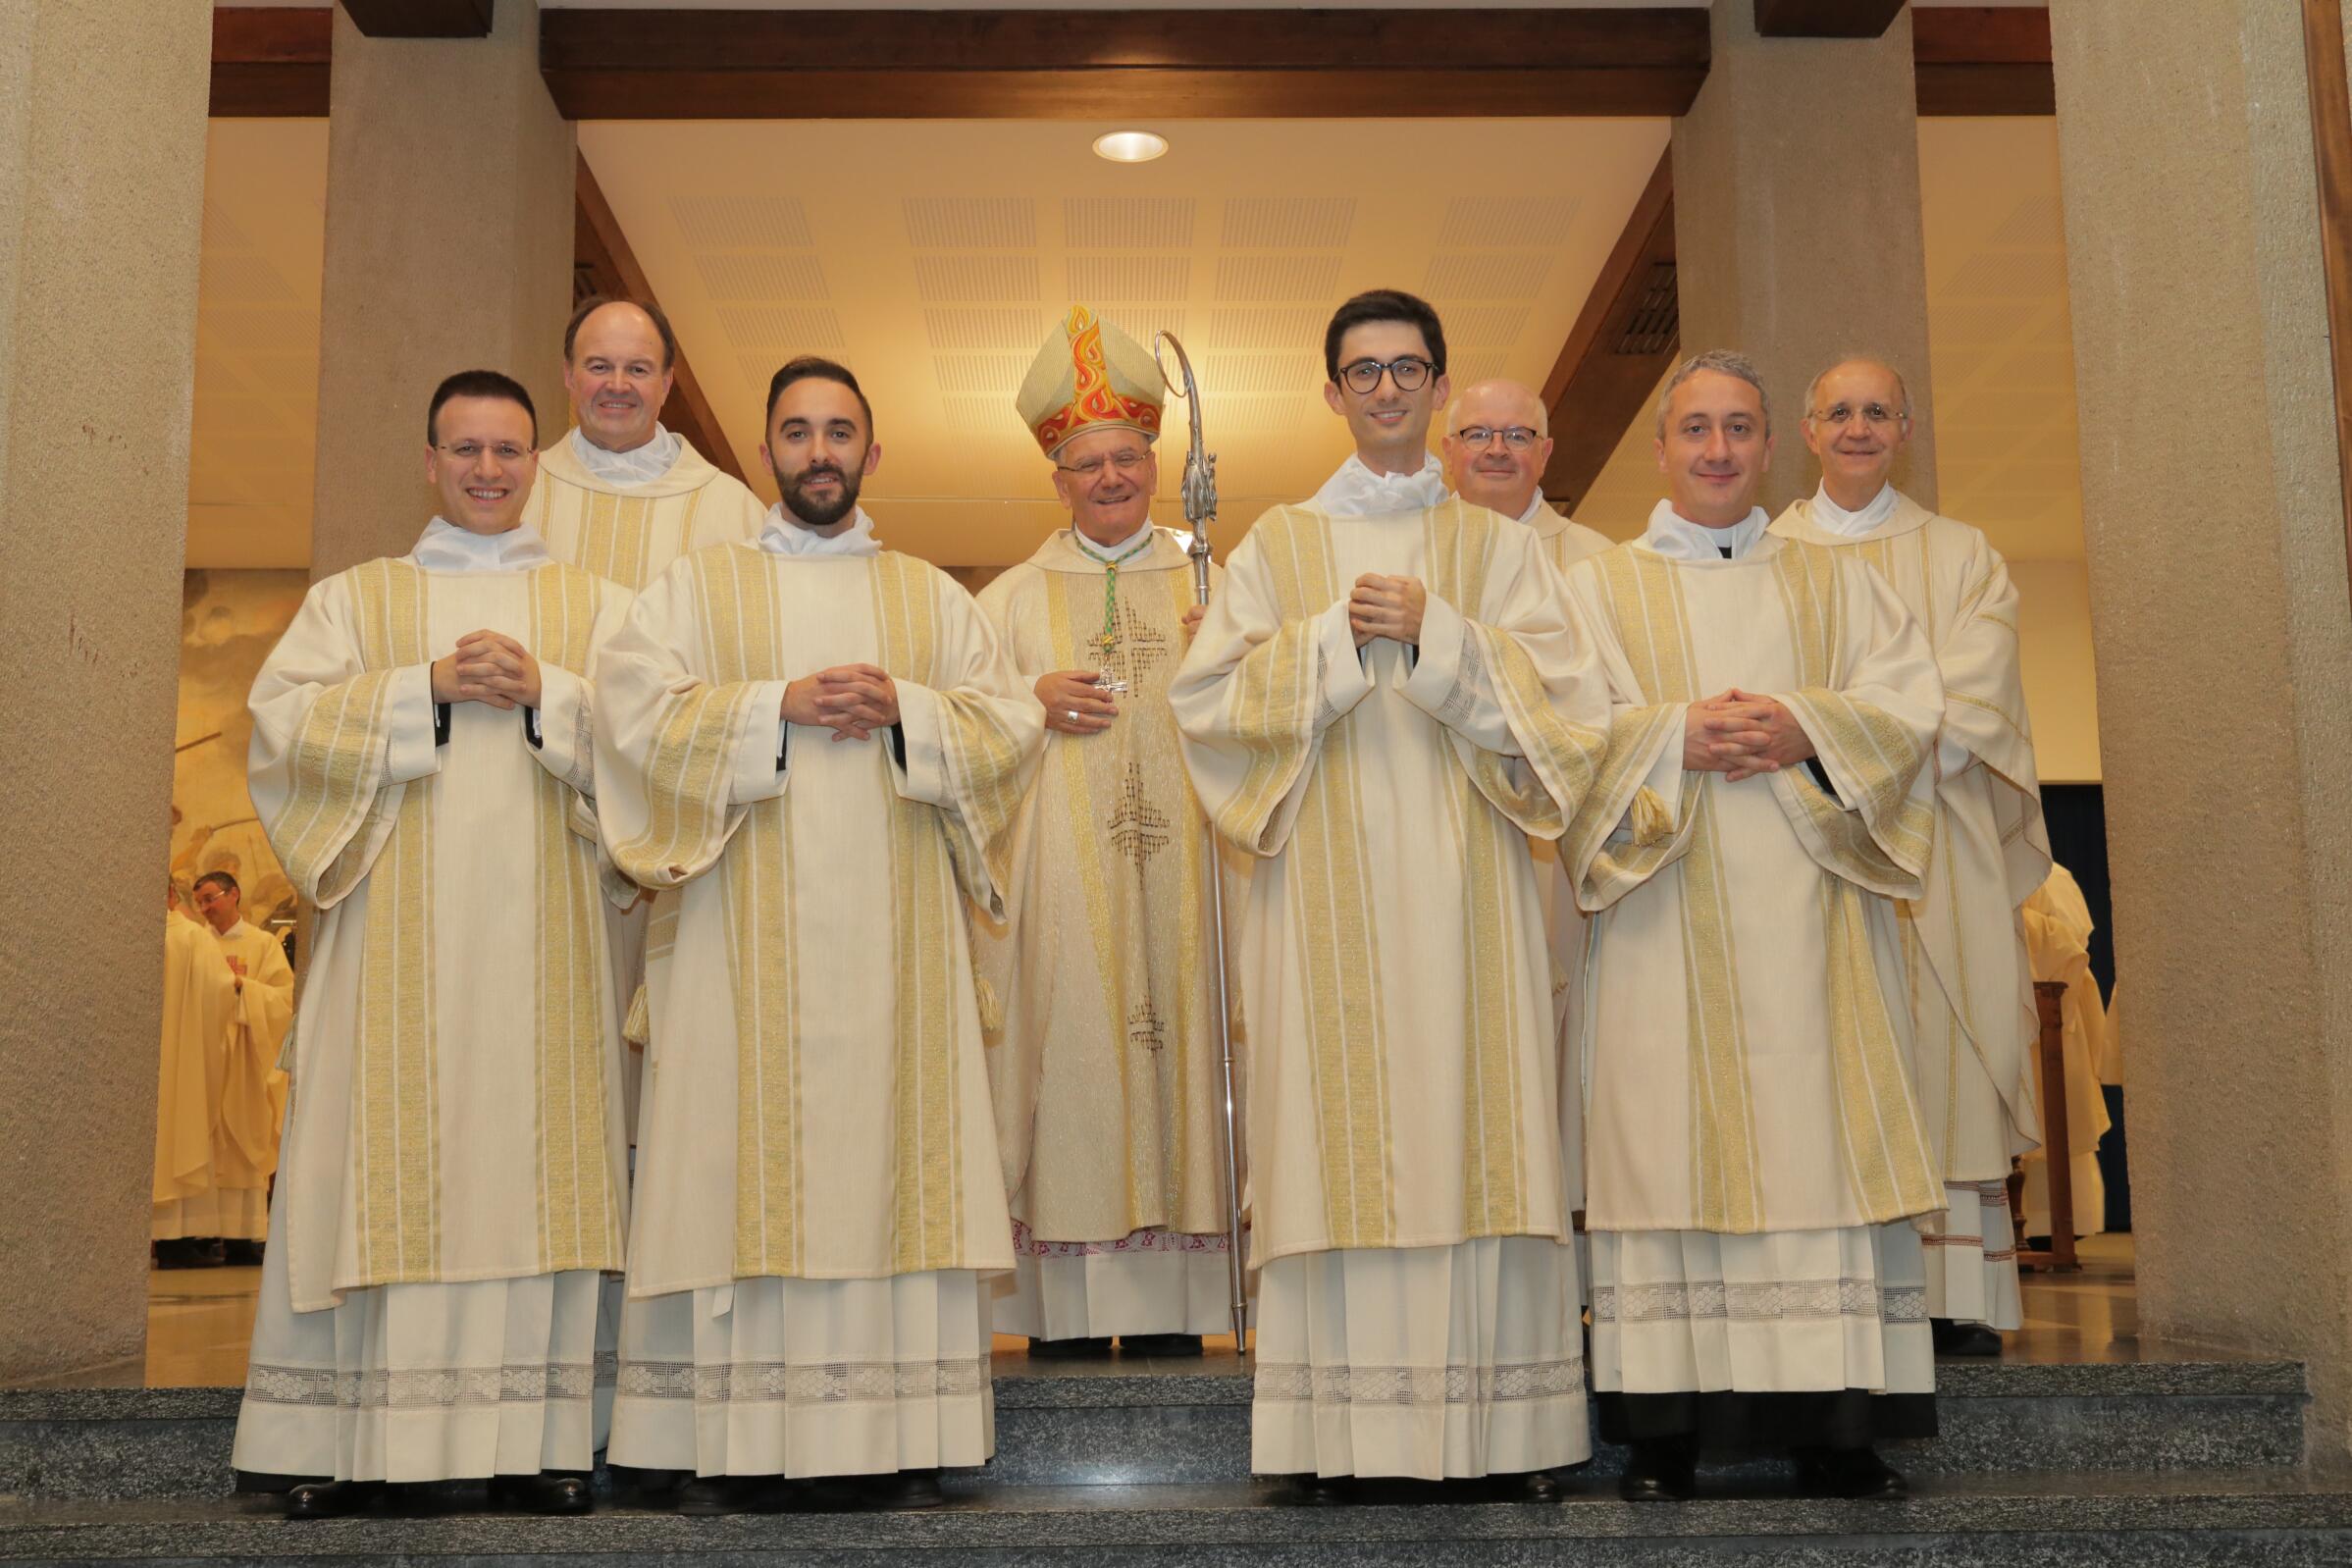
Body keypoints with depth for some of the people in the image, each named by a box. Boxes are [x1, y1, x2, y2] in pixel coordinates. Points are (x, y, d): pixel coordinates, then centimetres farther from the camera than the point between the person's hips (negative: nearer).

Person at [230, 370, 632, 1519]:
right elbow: (285, 718, 0)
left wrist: (542, 689, -11)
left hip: (539, 937, 0)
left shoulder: (595, 605, 17)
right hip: (395, 936, 0)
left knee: (531, 1152, -4)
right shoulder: (353, 599, 17)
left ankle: (533, 1436, 0)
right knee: (381, 1158, -4)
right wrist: (434, 684, -9)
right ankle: (350, 1438, 1)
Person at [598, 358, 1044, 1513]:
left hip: (898, 939, 2)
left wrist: (905, 711, -9)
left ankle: (904, 1433, 2)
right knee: (741, 1166, -5)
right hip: (749, 940, -1)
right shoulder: (695, 586, 13)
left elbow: (1013, 722, 8)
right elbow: (632, 709, -2)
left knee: (894, 1157, -2)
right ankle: (729, 1439, -1)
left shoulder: (934, 597, 18)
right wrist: (782, 706, -11)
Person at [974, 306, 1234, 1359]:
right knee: (1066, 1045, -7)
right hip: (1058, 869, 0)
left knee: (1175, 1032, -5)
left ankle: (1168, 1308, 0)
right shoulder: (1012, 597, 15)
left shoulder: (1207, 586, 16)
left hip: (1177, 864, 1)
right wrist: (1032, 701, -8)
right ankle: (1067, 1309, -3)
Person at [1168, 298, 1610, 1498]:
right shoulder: (1277, 546, 14)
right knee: (1338, 1131, -5)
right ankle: (1339, 1428, -2)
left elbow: (1565, 701, 2)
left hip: (1464, 892, 0)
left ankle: (1486, 1418, 2)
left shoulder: (1495, 547, 14)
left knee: (1470, 1123, -4)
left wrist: (1436, 635, -9)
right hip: (1329, 891, 0)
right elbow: (1203, 696, 3)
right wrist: (1336, 638, -8)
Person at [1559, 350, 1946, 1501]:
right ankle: (1662, 1426, -3)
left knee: (1822, 1137, -4)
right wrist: (1677, 735, -14)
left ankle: (1837, 1426, 0)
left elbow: (1912, 702, 6)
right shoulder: (1598, 587, 14)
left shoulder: (1837, 583, 19)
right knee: (1667, 1141, -6)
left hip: (1809, 902, 2)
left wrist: (1806, 728, -11)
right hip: (1665, 914, -1)